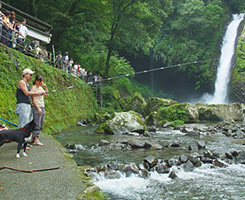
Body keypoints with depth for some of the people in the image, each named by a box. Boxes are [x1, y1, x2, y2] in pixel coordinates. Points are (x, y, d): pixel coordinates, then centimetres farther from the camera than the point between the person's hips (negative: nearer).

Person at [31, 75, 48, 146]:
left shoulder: (41, 88, 15)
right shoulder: (33, 88, -6)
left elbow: (46, 95, 19)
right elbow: (33, 99, -12)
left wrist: (45, 87, 6)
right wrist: (38, 108, -18)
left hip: (42, 107, 8)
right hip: (36, 107, -8)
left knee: (41, 125, 6)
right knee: (37, 124, -10)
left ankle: (33, 138, 12)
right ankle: (36, 140, -10)